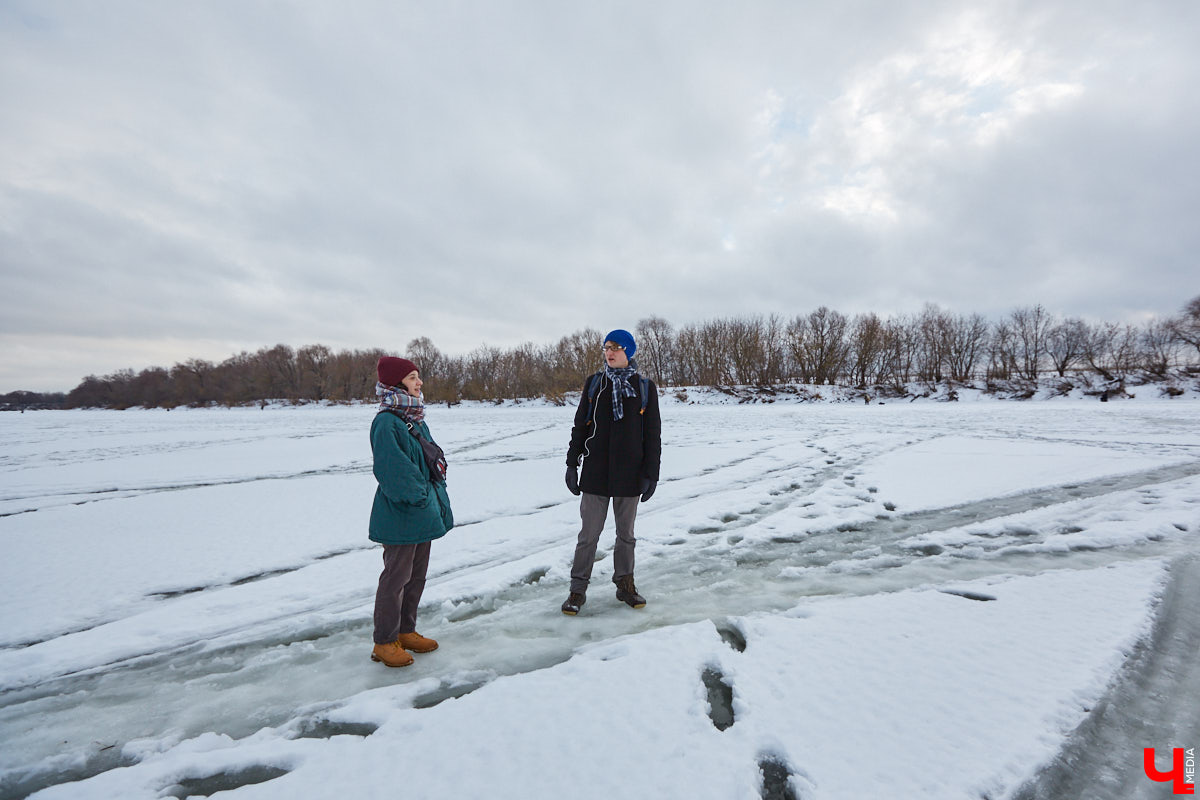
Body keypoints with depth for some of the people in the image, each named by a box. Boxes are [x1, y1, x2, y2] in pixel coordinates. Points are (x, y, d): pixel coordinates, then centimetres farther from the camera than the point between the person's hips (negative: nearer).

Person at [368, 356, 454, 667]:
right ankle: (384, 642, 22)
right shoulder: (386, 423, -19)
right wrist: (417, 496, -19)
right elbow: (391, 469, -25)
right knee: (396, 577, 4)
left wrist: (437, 500, 8)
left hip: (424, 513, 9)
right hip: (400, 516, -9)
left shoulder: (416, 420, 9)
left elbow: (434, 457, 15)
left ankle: (406, 631, 35)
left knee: (417, 575, 19)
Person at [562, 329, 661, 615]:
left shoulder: (645, 387, 1)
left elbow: (653, 433, 2)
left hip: (629, 474, 0)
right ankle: (578, 589, 17)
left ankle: (625, 584, 29)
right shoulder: (594, 383, 4)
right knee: (589, 533, 5)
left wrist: (651, 474, -2)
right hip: (595, 473, 0)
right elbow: (580, 425, 6)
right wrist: (572, 463, 1)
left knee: (626, 533, 13)